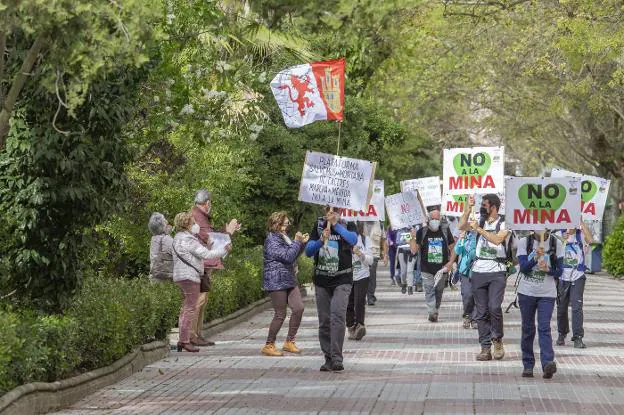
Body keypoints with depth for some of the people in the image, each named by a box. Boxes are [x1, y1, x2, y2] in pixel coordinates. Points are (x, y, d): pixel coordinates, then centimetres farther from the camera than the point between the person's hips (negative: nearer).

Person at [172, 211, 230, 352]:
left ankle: (183, 339, 15)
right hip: (189, 277, -10)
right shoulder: (188, 239, -15)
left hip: (180, 277, 10)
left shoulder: (178, 238, 16)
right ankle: (185, 341, -8)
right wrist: (225, 250, -6)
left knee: (186, 308, 14)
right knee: (190, 308, -7)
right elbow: (206, 254, -16)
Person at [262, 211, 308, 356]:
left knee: (298, 308, 0)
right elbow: (288, 256, -22)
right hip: (276, 282, -9)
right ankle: (269, 346, 6)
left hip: (289, 280, 9)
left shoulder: (283, 237, 17)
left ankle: (289, 342, 11)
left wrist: (302, 243, 13)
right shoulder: (272, 240, -14)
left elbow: (293, 256, 25)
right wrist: (297, 242, -12)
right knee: (280, 314, -6)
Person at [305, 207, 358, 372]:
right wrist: (321, 241, -16)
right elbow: (308, 251, 2)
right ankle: (328, 358, 14)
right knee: (324, 321, 5)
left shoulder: (348, 225, 1)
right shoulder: (318, 225, 7)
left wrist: (336, 224, -22)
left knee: (337, 315, -20)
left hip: (342, 280, -3)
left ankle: (337, 358, -22)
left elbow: (353, 240, -20)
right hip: (321, 280, 3)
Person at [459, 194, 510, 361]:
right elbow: (462, 226, -1)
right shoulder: (480, 222, 13)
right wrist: (469, 209, -8)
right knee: (481, 312, 3)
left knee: (494, 307, -17)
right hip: (479, 271, 4)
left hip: (497, 272, -4)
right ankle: (485, 348, 6)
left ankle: (497, 339, 5)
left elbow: (497, 239, -18)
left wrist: (479, 229, -14)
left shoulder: (504, 224, -1)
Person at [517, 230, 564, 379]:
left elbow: (559, 271, 1)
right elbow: (523, 268, -9)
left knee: (544, 328, -14)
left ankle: (548, 363, -24)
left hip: (547, 294, -1)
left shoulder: (556, 244, 1)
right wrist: (535, 258, -26)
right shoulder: (524, 242, 1)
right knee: (528, 329, 6)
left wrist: (548, 269, -19)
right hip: (527, 292, 1)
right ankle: (528, 365, 12)